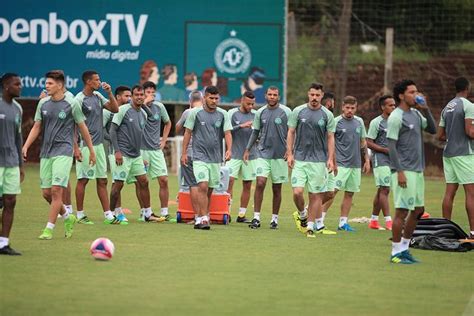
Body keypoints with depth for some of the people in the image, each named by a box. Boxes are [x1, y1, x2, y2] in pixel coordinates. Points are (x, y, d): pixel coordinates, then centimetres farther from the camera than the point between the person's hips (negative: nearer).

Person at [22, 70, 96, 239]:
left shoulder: (72, 104, -5)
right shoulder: (43, 103, 9)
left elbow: (83, 128, 3)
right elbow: (36, 127, 12)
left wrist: (91, 151, 7)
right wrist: (25, 146, -1)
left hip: (63, 152, -5)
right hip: (45, 153, 5)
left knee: (56, 190, -13)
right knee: (46, 192, 4)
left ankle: (49, 228, -7)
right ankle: (67, 217, 27)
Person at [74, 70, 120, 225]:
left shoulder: (97, 96, 10)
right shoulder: (79, 99, -12)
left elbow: (115, 109, 12)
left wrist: (109, 92, 0)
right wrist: (76, 148, -18)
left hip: (99, 145, 7)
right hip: (85, 146, -7)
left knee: (102, 180, 6)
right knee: (83, 180, -1)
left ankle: (108, 215, 6)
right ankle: (80, 215, 7)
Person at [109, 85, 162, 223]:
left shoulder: (143, 114, 12)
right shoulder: (123, 110, -10)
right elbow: (112, 130, -12)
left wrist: (142, 156, 20)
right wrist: (117, 151, -18)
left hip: (136, 155, 7)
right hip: (123, 154, -7)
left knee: (144, 182, 7)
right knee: (118, 184, -5)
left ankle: (148, 214, 15)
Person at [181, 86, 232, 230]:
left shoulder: (222, 114, 3)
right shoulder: (195, 113, -2)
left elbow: (227, 133, -1)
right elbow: (188, 133, 4)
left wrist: (229, 150, -18)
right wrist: (184, 153, 1)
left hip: (216, 158, 3)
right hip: (200, 157, -3)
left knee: (210, 190, 8)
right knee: (203, 186, -17)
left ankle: (202, 217, 21)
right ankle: (203, 218, -18)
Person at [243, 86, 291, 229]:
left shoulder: (286, 112, -2)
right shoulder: (260, 112, 7)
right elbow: (255, 132, 16)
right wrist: (247, 149, 11)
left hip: (280, 155, -2)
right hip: (263, 153, 2)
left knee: (277, 188, 5)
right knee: (260, 183, -12)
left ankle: (274, 219, 15)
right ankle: (256, 218, -9)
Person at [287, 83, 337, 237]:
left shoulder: (327, 115, 2)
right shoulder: (298, 111, 2)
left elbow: (330, 138, 6)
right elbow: (291, 133, 7)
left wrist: (330, 158, -2)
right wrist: (290, 153, -1)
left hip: (318, 161, 0)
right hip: (299, 159, 0)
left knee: (315, 195, 1)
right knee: (297, 192, -12)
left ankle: (310, 225, 11)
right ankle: (302, 214, 17)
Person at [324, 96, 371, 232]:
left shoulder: (359, 122, 10)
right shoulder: (336, 122, -6)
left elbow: (363, 142, 18)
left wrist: (367, 160, 14)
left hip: (355, 164, 5)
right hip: (340, 164, -5)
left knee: (349, 194, 6)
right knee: (332, 191, -12)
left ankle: (343, 222, 12)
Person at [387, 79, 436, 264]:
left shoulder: (416, 114, 14)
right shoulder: (396, 117, -11)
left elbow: (432, 130, 14)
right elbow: (392, 146, -15)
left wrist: (425, 110, 3)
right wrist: (399, 172, -19)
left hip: (417, 171, 9)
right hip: (404, 171, -9)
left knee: (418, 210, 12)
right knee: (402, 211, -6)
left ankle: (404, 248, 21)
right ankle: (396, 253, 0)